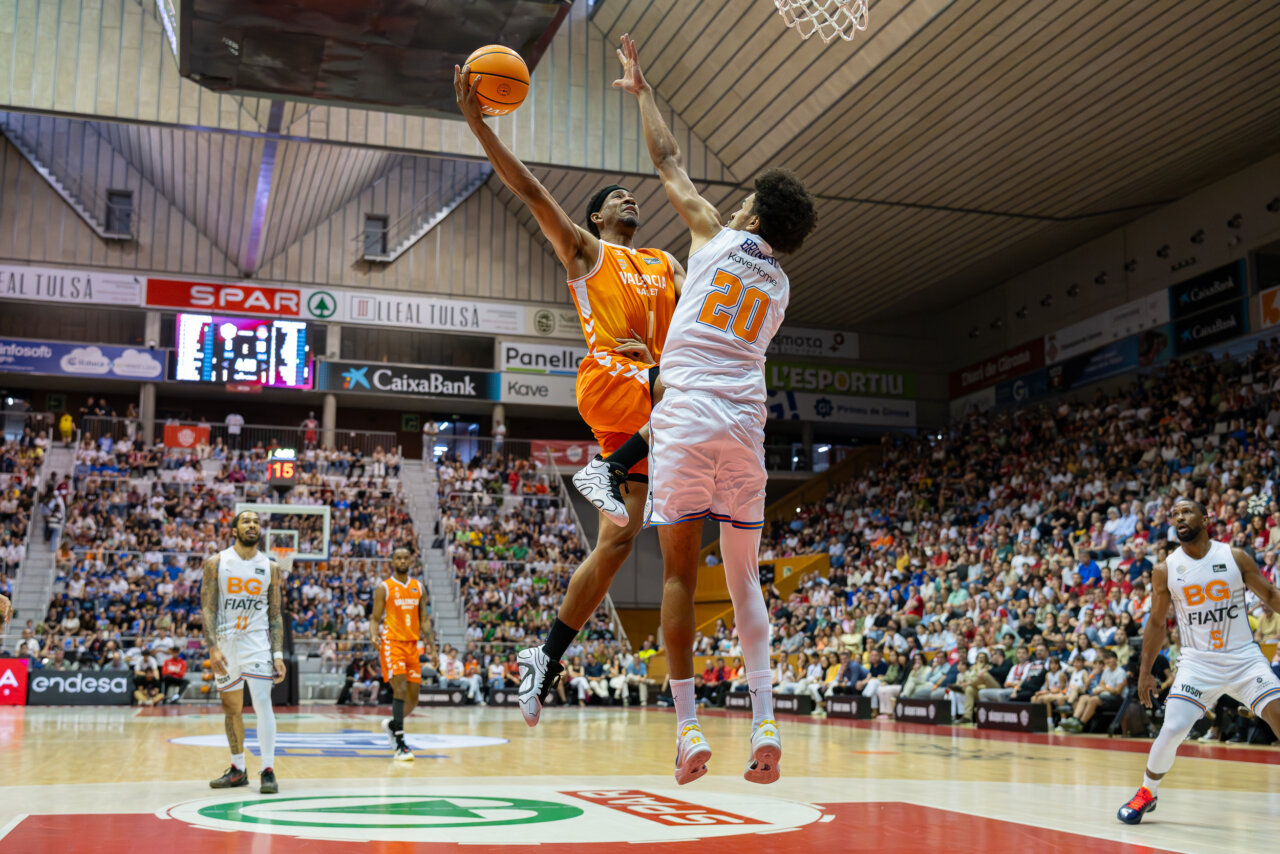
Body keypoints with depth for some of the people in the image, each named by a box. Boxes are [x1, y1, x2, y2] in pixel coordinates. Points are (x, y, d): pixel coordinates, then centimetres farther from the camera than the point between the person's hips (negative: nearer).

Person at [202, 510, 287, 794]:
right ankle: (238, 770, 24)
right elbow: (208, 608, -5)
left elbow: (275, 614, 5)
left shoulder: (270, 567, 3)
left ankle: (268, 771, -7)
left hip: (257, 639, -1)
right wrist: (213, 647, -16)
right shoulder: (216, 563, -1)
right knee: (231, 709, 10)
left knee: (262, 701, -12)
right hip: (225, 640, 1)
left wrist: (278, 654, -3)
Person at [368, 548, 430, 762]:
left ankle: (392, 724, 36)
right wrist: (374, 635, -21)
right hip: (392, 643, -5)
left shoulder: (418, 587, 12)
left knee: (413, 698, 7)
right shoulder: (384, 588, -1)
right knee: (400, 690, -18)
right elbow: (375, 618, -2)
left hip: (413, 644, 5)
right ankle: (400, 746, -16)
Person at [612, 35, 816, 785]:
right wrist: (657, 350, 42)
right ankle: (765, 722, 0)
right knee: (745, 579, 11)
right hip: (747, 426, 4)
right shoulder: (780, 285, 20)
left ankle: (689, 726, -1)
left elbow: (669, 162, 16)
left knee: (680, 574, 1)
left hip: (688, 416, -4)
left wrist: (641, 90, 29)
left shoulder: (716, 239, 7)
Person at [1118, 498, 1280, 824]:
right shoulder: (1165, 570, -1)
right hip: (1198, 661, 0)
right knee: (1172, 730, -12)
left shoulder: (1235, 557, -2)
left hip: (1244, 657, 1)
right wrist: (1145, 671, 7)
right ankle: (1146, 793, 11)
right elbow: (1156, 623, 8)